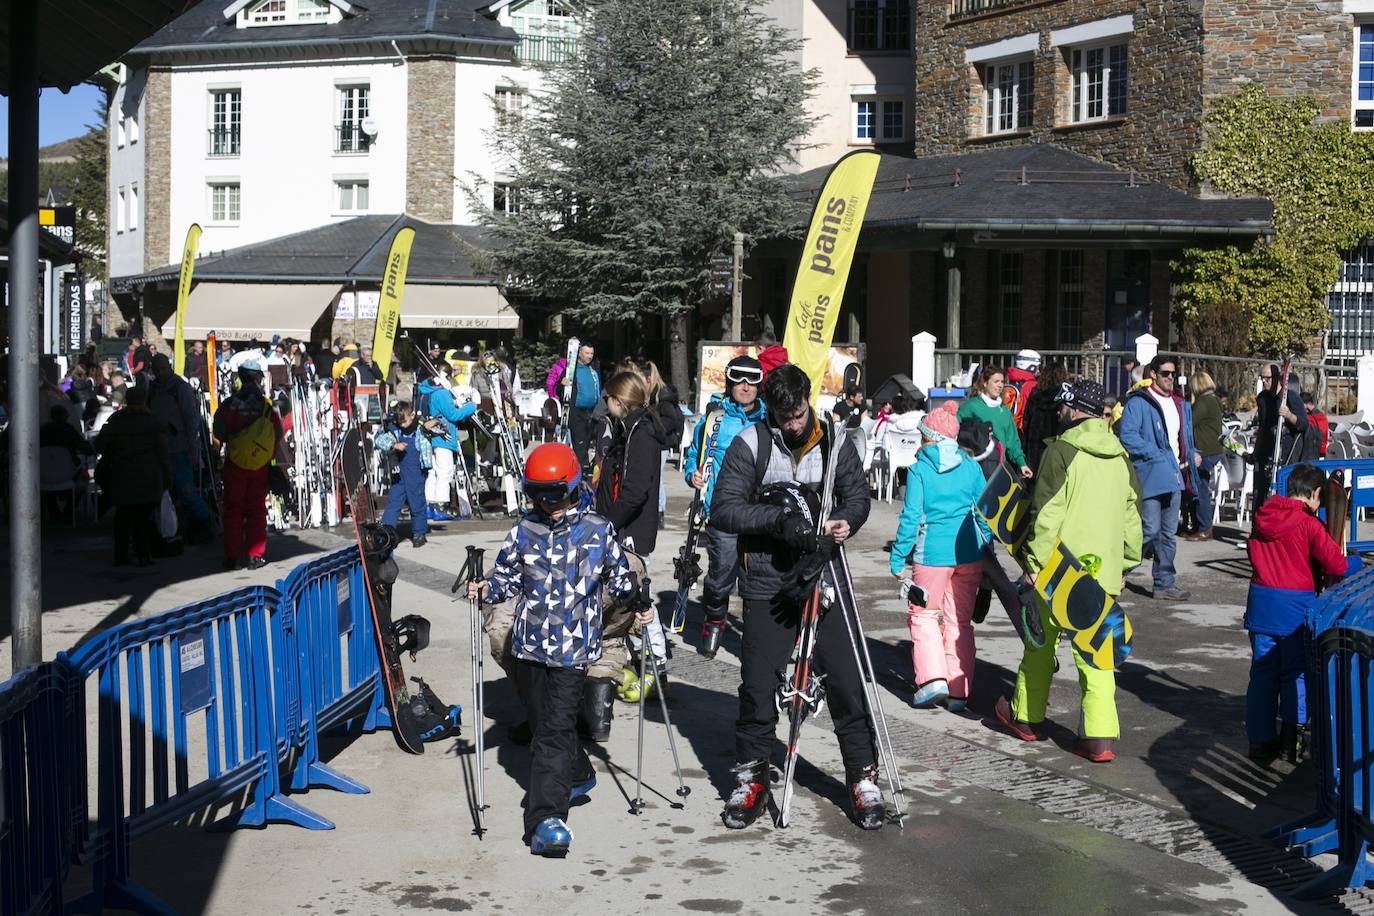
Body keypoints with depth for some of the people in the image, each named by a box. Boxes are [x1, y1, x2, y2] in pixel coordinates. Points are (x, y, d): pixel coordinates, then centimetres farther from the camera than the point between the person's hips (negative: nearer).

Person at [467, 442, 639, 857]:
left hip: (573, 648, -4)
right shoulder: (524, 531, 5)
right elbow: (506, 578, 9)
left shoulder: (599, 531, 0)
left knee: (556, 730, -13)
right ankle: (577, 776, 43)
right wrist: (485, 590, -8)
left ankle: (546, 819, -20)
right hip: (529, 646, 4)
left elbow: (618, 577, 13)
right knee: (544, 725, 17)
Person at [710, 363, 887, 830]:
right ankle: (751, 780, 22)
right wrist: (778, 519, -23)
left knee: (846, 681, 1)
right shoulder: (749, 445, -5)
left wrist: (848, 521, -12)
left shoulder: (835, 442, 3)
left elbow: (858, 494, 11)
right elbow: (723, 510, -10)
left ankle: (863, 778, 15)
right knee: (758, 686, 5)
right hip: (767, 585, -1)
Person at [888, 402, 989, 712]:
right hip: (969, 553, 4)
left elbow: (911, 517, -8)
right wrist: (987, 550, 18)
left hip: (932, 554, -3)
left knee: (923, 613, 12)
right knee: (960, 620, 11)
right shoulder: (972, 467, 6)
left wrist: (897, 559, -2)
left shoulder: (919, 470, -5)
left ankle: (933, 679, -4)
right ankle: (958, 692, 12)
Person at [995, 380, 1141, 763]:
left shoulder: (1062, 451, -10)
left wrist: (1036, 563, -11)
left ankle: (1027, 716, 29)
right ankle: (1100, 737, -4)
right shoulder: (1121, 457, 10)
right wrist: (1126, 560, 24)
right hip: (1104, 571, 5)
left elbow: (1047, 514, -14)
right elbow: (1132, 516, 16)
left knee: (1041, 640, 14)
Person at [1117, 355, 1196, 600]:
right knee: (1151, 531, -11)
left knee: (1169, 533, 11)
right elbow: (1127, 435, -17)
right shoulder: (1138, 402, -7)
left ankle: (1164, 583, 18)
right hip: (1150, 476, -7)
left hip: (1174, 476, 8)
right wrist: (1156, 456, -17)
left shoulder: (1181, 405, 18)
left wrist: (1187, 460, 10)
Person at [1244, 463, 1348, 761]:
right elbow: (1336, 565, -10)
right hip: (1295, 605, -5)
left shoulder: (1262, 516, 5)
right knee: (1295, 672, 6)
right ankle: (1292, 734, 5)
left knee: (1262, 671, 10)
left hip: (1260, 600, 5)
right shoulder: (1309, 524, -12)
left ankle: (1260, 739, 14)